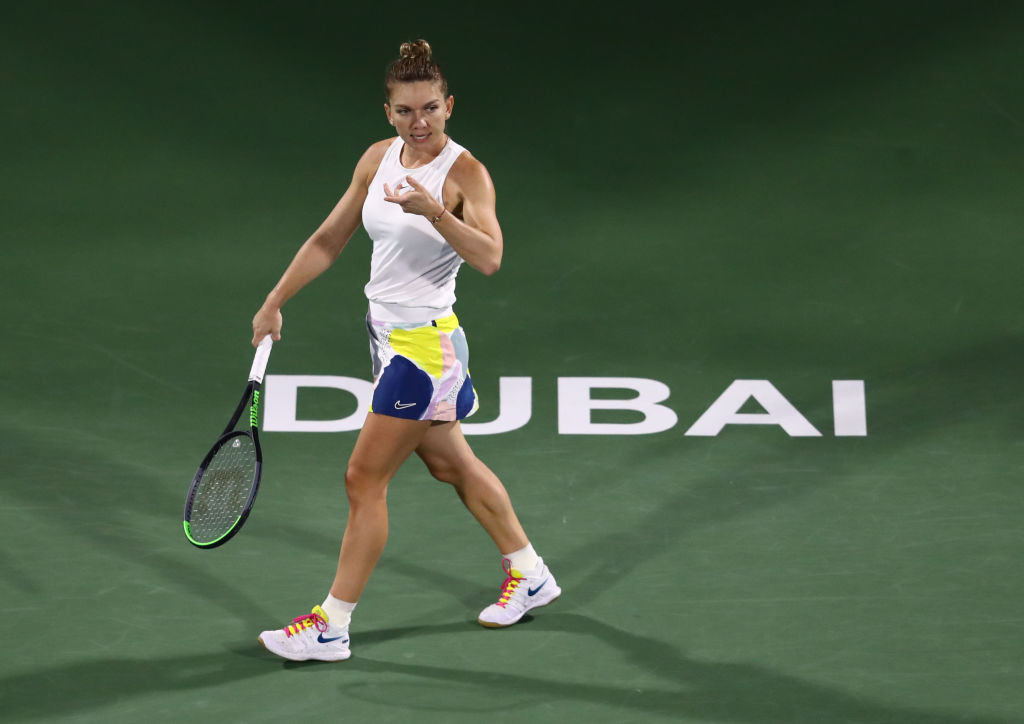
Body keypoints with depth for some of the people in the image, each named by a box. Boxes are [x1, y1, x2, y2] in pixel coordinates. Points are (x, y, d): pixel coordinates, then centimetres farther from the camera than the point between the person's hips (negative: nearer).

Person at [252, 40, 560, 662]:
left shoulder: (465, 173, -15)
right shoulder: (378, 159, 4)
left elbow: (489, 258, -31)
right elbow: (329, 241, 12)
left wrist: (435, 212, -43)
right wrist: (275, 302, 9)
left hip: (426, 346, -8)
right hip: (388, 335, 8)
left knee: (364, 481, -3)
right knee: (451, 464, 20)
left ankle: (332, 628, 9)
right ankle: (530, 575, 37)